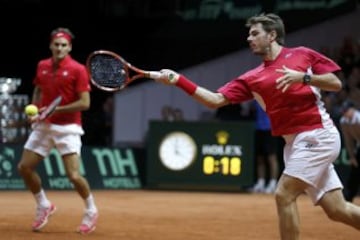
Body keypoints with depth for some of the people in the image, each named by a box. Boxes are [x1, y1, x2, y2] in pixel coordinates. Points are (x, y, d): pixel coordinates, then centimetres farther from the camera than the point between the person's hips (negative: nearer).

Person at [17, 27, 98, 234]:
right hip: (43, 126, 6)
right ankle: (44, 206, 25)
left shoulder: (77, 69, -10)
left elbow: (85, 103, -14)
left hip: (67, 128, -6)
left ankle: (91, 211, 11)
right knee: (25, 167, 4)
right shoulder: (42, 66, 7)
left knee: (74, 175, -13)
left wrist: (56, 109, -19)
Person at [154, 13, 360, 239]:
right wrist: (178, 80, -4)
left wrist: (304, 77, -17)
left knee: (284, 195, -14)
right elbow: (216, 100, 3)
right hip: (295, 141, 6)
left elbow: (336, 84, -2)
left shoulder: (302, 55, 1)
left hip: (317, 135, -6)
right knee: (337, 210, 4)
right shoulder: (252, 78, 12)